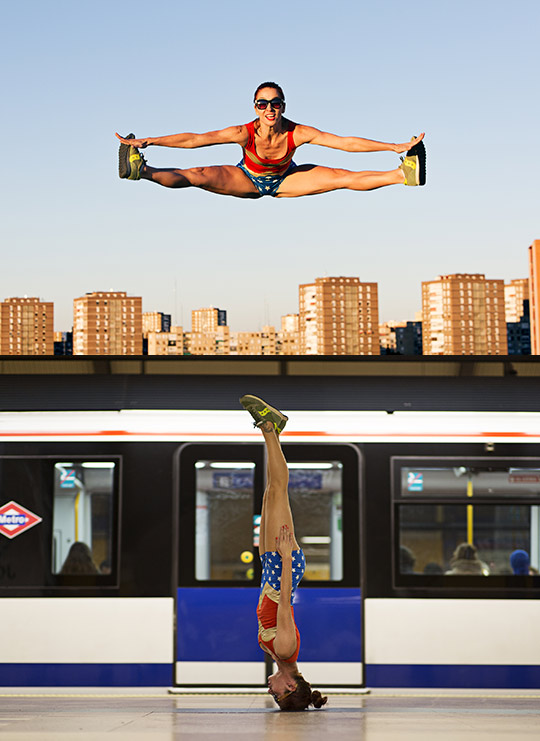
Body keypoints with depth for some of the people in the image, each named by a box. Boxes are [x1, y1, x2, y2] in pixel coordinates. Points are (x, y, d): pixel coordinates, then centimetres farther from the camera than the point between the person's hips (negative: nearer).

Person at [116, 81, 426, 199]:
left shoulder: (298, 133, -33)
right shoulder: (245, 133, -34)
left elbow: (346, 142, -32)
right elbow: (195, 139, -32)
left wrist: (396, 147, -35)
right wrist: (150, 141, -37)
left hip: (285, 180, 1)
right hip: (247, 180, -1)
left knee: (346, 178, -13)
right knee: (198, 177, -23)